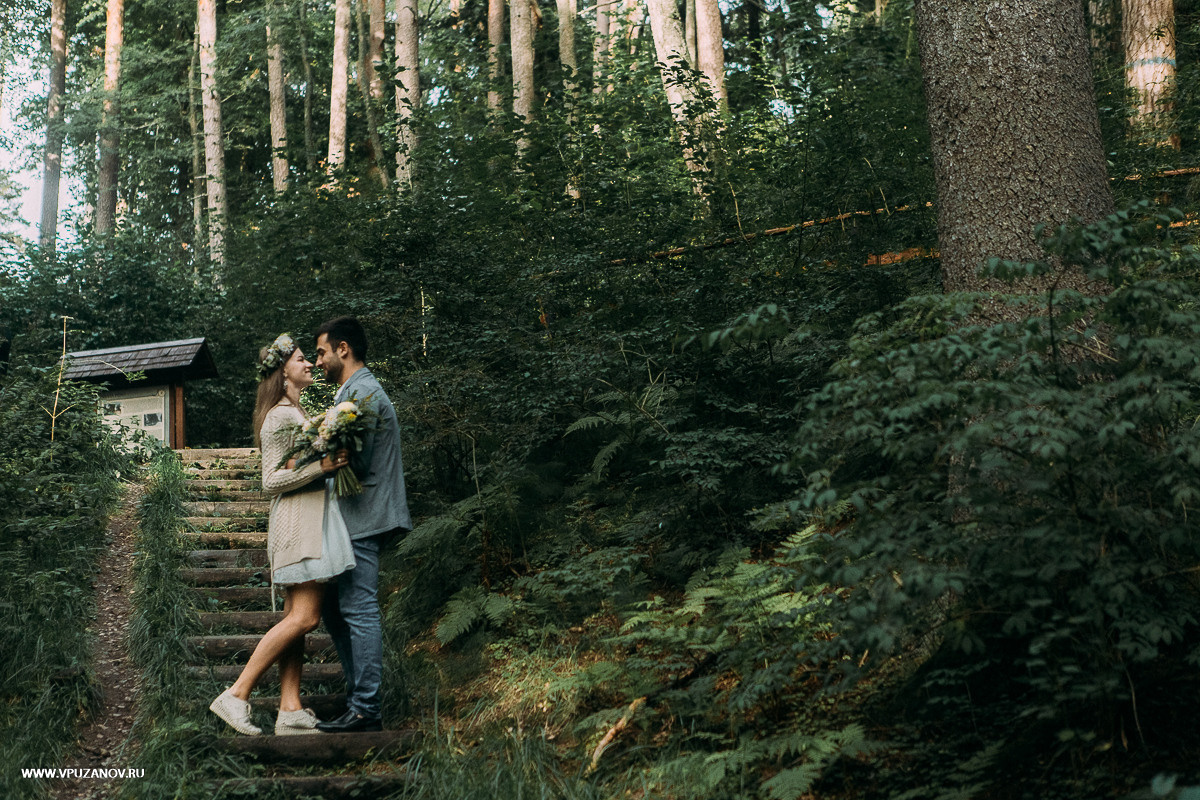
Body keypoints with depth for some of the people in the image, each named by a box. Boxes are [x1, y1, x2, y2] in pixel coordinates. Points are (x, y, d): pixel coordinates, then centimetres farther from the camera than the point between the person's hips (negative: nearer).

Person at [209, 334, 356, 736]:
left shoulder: (296, 413, 20)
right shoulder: (280, 416, -10)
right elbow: (272, 481, -15)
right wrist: (321, 466, -23)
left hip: (313, 518, 10)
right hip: (298, 521, -10)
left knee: (297, 616, 4)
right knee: (304, 616, -14)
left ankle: (291, 710, 2)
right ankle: (236, 695, -12)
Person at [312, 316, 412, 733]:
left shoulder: (362, 393, -12)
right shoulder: (353, 391, 21)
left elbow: (357, 460, -19)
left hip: (361, 519, -11)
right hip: (350, 520, 11)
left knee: (358, 610, -9)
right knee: (335, 608, 13)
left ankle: (365, 709, -6)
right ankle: (357, 696, 18)